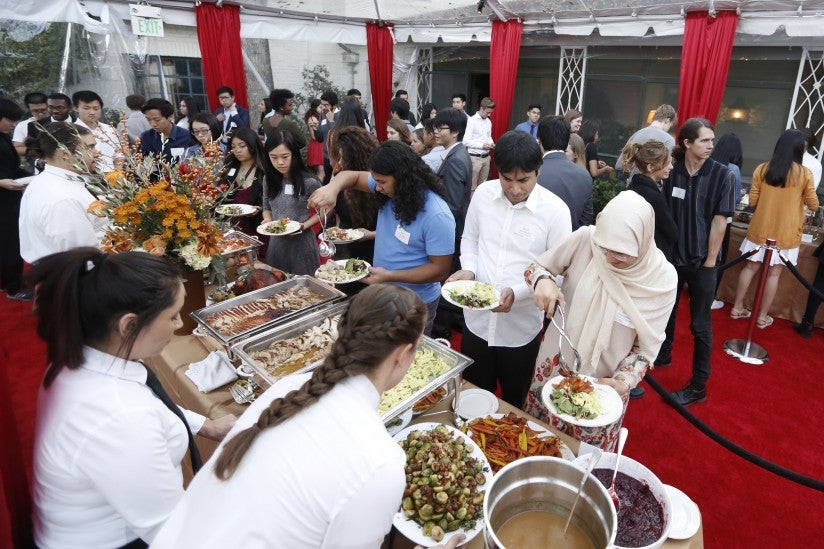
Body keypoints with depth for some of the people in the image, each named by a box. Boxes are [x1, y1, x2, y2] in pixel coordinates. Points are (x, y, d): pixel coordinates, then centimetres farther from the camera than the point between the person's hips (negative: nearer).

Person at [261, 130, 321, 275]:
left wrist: (303, 226, -17)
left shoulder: (309, 182, -14)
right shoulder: (269, 180, 2)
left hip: (302, 243, -4)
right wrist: (267, 220, -5)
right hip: (276, 243, 5)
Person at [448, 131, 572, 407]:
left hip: (521, 328, -2)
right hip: (477, 320, 3)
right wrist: (469, 270, -11)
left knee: (514, 401, 21)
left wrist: (517, 293, -26)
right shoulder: (483, 193, -5)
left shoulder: (555, 210, -15)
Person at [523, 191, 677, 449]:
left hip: (603, 386, -1)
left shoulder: (662, 279, -17)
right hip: (554, 366, 1)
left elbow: (647, 347, -7)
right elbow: (536, 266, -4)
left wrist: (624, 380, -22)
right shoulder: (585, 239, -18)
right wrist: (543, 281, -25)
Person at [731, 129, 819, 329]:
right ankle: (763, 316, 15)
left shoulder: (762, 169, -4)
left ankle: (737, 308, 20)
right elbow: (814, 206, -1)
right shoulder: (804, 174, -9)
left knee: (750, 267, 13)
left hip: (760, 230, 2)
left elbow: (752, 201, 1)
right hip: (785, 234, -2)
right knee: (774, 273, 7)